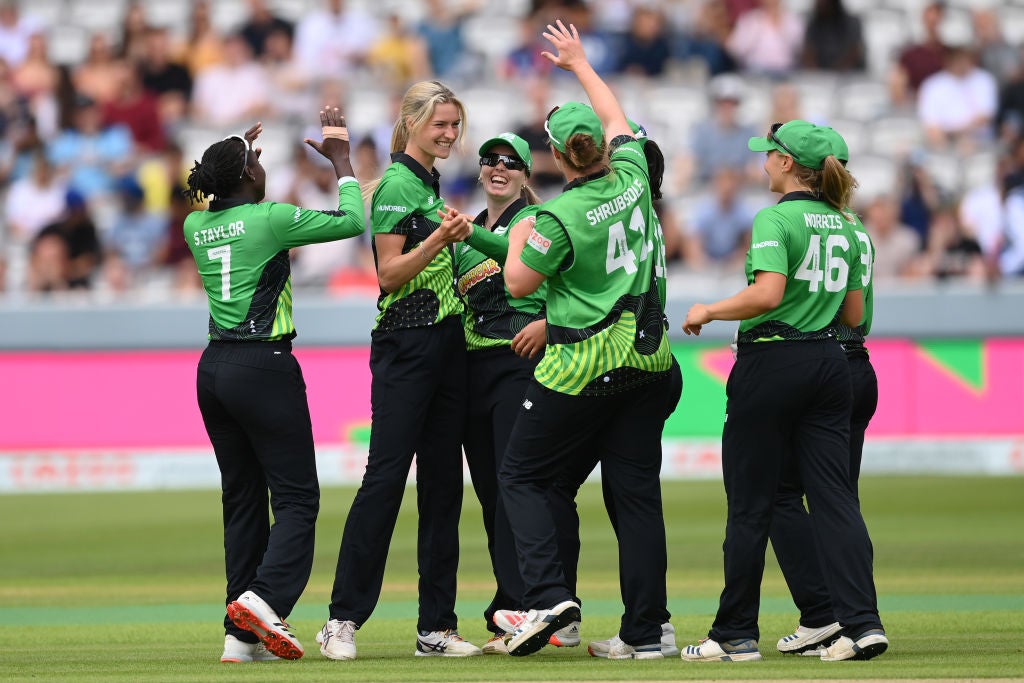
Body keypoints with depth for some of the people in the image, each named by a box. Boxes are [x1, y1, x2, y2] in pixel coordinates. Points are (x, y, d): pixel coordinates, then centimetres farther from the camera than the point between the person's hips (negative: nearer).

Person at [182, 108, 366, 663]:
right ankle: (265, 597, -26)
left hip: (215, 368, 7)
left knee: (243, 498, 10)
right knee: (296, 496, -3)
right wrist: (340, 158, 11)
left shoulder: (196, 227, 7)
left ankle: (241, 636, 5)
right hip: (264, 366, -7)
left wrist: (236, 157, 37)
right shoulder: (269, 219, -10)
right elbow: (352, 222, -1)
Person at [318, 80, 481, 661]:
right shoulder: (396, 185, -9)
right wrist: (440, 238, -24)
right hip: (405, 344, -9)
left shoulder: (431, 183, 17)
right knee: (386, 477, -10)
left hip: (446, 342, 9)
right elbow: (390, 271, -14)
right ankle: (343, 618, -7)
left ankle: (437, 625, 8)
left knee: (444, 481, 6)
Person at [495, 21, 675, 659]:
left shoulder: (560, 218, -14)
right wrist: (580, 62, 35)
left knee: (522, 476, 7)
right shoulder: (632, 179, 1)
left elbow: (518, 283, -4)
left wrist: (519, 239, 15)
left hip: (582, 367, -5)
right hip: (647, 361, 6)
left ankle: (550, 595, -10)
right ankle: (646, 629, 5)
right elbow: (617, 118, 20)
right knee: (637, 492, 6)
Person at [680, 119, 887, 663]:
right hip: (830, 363, 6)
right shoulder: (843, 226, 11)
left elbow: (768, 293, -23)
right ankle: (862, 622, -9)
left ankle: (735, 634, 6)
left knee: (750, 503, 1)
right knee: (834, 495, 3)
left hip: (773, 362, -6)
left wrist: (708, 311, -9)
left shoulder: (776, 218, -11)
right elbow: (854, 315, 14)